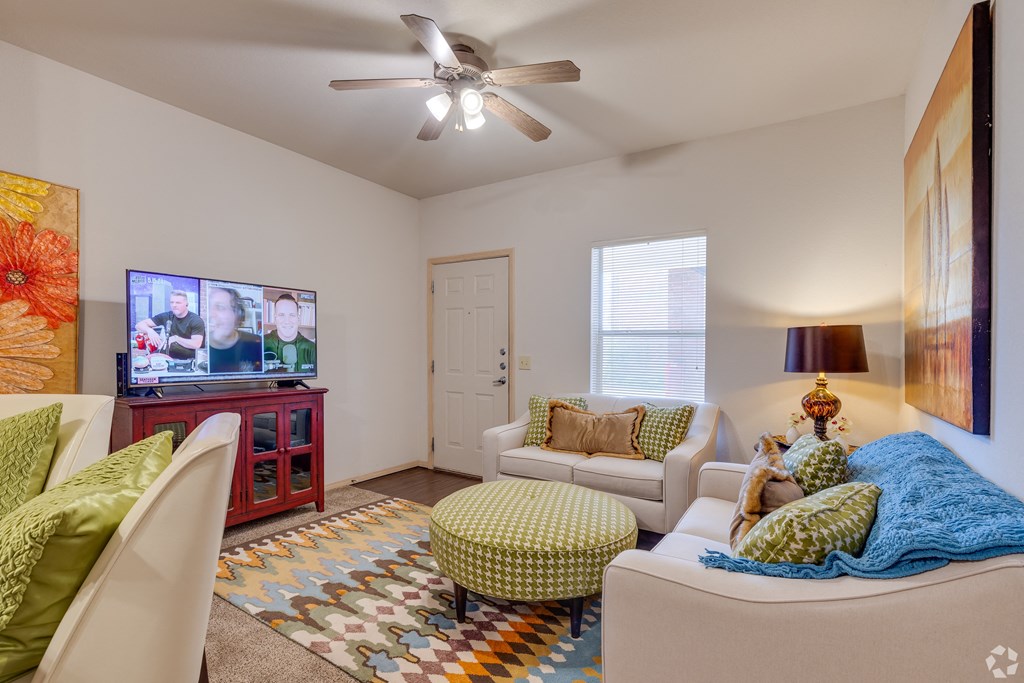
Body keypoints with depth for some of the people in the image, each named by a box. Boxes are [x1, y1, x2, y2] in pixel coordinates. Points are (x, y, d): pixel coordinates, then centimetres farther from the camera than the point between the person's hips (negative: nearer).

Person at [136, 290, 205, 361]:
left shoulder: (196, 321, -9)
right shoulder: (166, 316, 6)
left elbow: (196, 344, -20)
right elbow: (139, 325, 8)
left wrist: (176, 338, -24)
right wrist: (150, 331, -13)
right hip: (170, 358, 4)